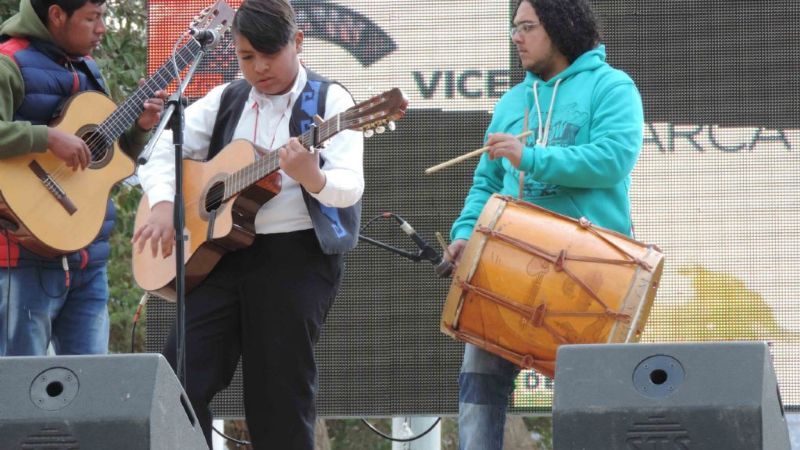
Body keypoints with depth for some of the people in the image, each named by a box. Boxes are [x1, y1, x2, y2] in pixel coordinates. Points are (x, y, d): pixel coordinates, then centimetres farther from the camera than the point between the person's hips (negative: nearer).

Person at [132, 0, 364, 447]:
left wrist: (311, 177, -37)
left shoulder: (329, 100, -3)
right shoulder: (226, 100, 12)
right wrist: (163, 204, -8)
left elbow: (349, 187, -14)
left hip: (297, 258, -5)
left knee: (278, 398, -2)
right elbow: (163, 146, 11)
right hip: (222, 252, 5)